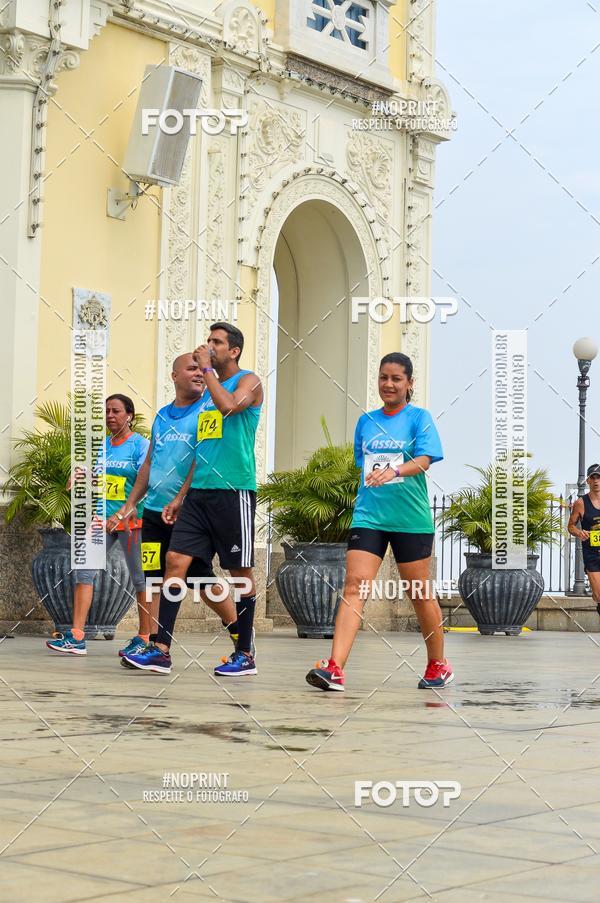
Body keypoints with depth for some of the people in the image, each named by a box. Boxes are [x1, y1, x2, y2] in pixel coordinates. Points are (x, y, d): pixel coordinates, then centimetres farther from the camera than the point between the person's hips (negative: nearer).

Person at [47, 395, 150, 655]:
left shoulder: (141, 445, -5)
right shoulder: (102, 445, 12)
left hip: (131, 520, -6)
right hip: (101, 518, 6)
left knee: (140, 578, 3)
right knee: (83, 571, -5)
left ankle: (145, 639, 12)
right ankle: (77, 637, -6)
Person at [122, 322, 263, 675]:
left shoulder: (249, 381, -1)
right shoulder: (209, 390, 21)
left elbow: (229, 405, -25)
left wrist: (207, 369, -12)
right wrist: (182, 495, 20)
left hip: (234, 491, -7)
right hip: (200, 491, 7)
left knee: (241, 572, 0)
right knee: (176, 561, -2)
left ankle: (245, 655, 9)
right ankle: (161, 651, -2)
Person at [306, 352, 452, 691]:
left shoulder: (419, 417, 0)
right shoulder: (366, 421, 12)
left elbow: (424, 461, -15)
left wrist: (394, 471, -32)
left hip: (411, 518, -3)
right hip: (369, 516, 3)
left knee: (420, 593, 8)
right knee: (354, 586, -13)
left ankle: (438, 665, 27)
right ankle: (335, 669, -21)